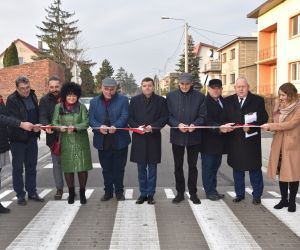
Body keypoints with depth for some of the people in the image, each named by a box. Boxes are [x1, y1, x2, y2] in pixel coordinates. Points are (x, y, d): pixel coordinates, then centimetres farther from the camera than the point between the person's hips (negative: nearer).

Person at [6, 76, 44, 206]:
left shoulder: (32, 95, 7)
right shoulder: (11, 100, -13)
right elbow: (13, 120, -21)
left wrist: (38, 126, 2)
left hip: (32, 137, 6)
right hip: (18, 138, -6)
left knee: (31, 166, 13)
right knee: (18, 167, 5)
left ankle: (32, 192, 24)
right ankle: (20, 195, 15)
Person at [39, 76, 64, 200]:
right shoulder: (45, 100, 0)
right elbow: (43, 116, -10)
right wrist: (46, 126, -30)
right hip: (54, 136, 0)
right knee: (57, 163, 8)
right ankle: (59, 188, 19)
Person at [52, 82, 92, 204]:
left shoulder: (82, 107, 1)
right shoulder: (58, 107, 4)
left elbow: (86, 122, -5)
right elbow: (54, 122, 2)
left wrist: (75, 127, -22)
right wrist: (60, 127, -19)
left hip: (80, 142, -1)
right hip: (65, 142, 1)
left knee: (82, 167, 1)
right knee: (67, 167, 5)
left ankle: (82, 193, 16)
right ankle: (71, 193, 21)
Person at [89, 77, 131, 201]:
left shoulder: (123, 100, 1)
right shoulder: (94, 101, 9)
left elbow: (124, 117, -10)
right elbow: (91, 119, 1)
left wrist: (115, 126, -28)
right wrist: (99, 126, -19)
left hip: (119, 141, -2)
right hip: (102, 141, 2)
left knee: (119, 168, 7)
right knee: (106, 169, 12)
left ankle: (119, 191, 22)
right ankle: (108, 191, 25)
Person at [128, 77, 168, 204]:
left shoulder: (161, 100, 3)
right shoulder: (134, 100, 7)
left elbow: (164, 117, -1)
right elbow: (130, 117, 5)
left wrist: (153, 126, -15)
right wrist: (137, 127, -13)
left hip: (154, 138, -1)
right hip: (139, 138, 1)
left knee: (152, 168, 6)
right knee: (141, 168, 9)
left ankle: (150, 194, 16)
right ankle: (143, 194, 19)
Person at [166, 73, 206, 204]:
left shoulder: (200, 96, 0)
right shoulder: (171, 96, 2)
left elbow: (203, 116, -1)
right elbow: (168, 116, 0)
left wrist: (194, 125, -20)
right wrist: (178, 124, -17)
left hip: (194, 136, -1)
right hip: (177, 136, 1)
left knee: (192, 166, 8)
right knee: (178, 166, 9)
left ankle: (193, 193, 21)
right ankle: (180, 192, 22)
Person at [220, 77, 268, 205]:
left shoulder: (258, 100, -1)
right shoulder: (228, 101, 8)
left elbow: (264, 118, -6)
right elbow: (224, 118, 8)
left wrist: (251, 127, -20)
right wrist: (225, 126, -13)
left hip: (252, 141, -3)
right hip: (234, 141, 3)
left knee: (255, 169, 6)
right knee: (237, 168, 12)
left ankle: (257, 195, 20)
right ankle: (239, 194, 25)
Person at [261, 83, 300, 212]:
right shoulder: (279, 107, 10)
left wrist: (271, 126, -20)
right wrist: (270, 127, 0)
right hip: (279, 145, 6)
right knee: (281, 172, 10)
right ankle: (284, 199, 21)